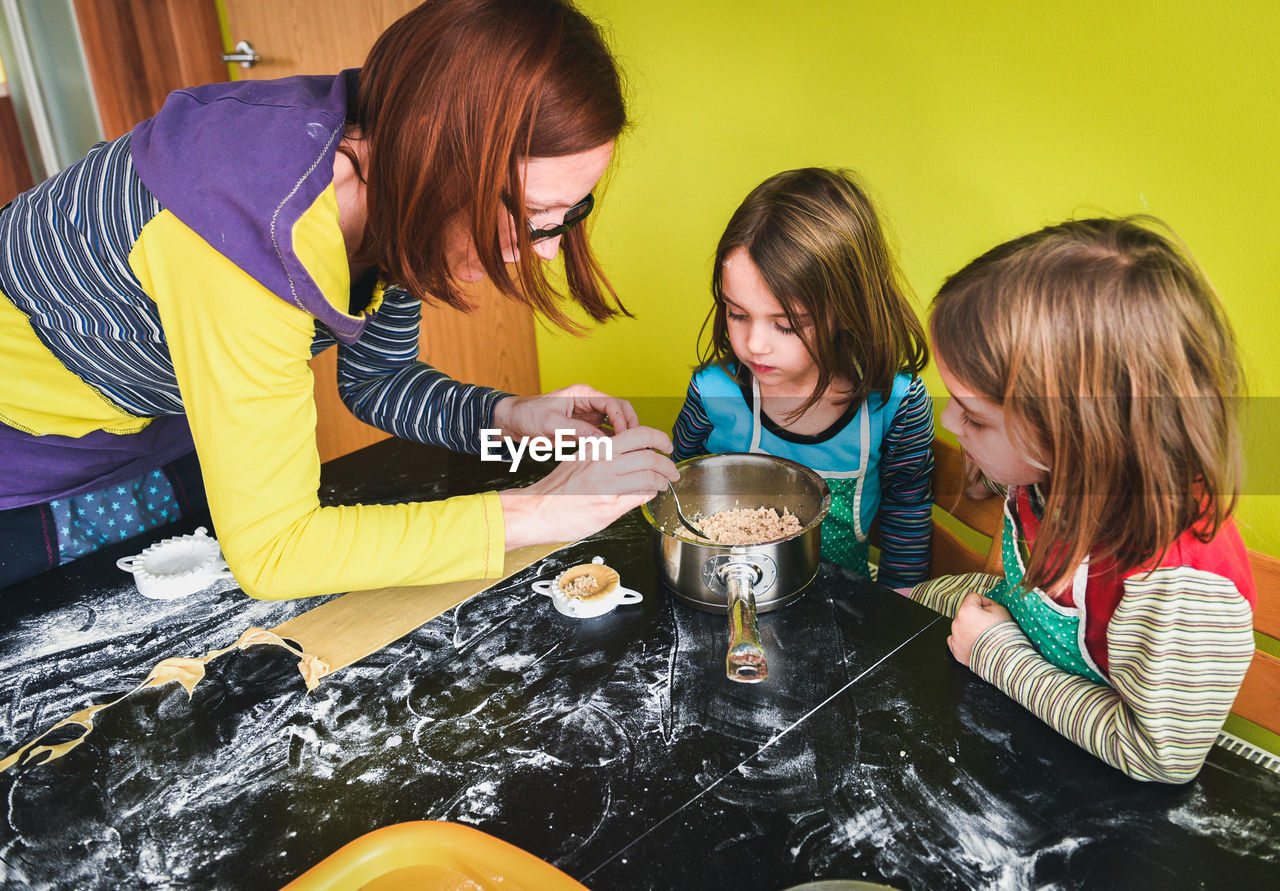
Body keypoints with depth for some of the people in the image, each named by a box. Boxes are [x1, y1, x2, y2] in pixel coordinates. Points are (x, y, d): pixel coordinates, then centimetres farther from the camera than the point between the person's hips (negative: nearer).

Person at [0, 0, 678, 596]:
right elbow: (269, 550, -39)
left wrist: (511, 418, -20)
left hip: (158, 439, 6)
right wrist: (536, 513, -38)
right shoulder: (259, 225, -43)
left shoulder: (394, 198, -19)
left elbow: (375, 377, -3)